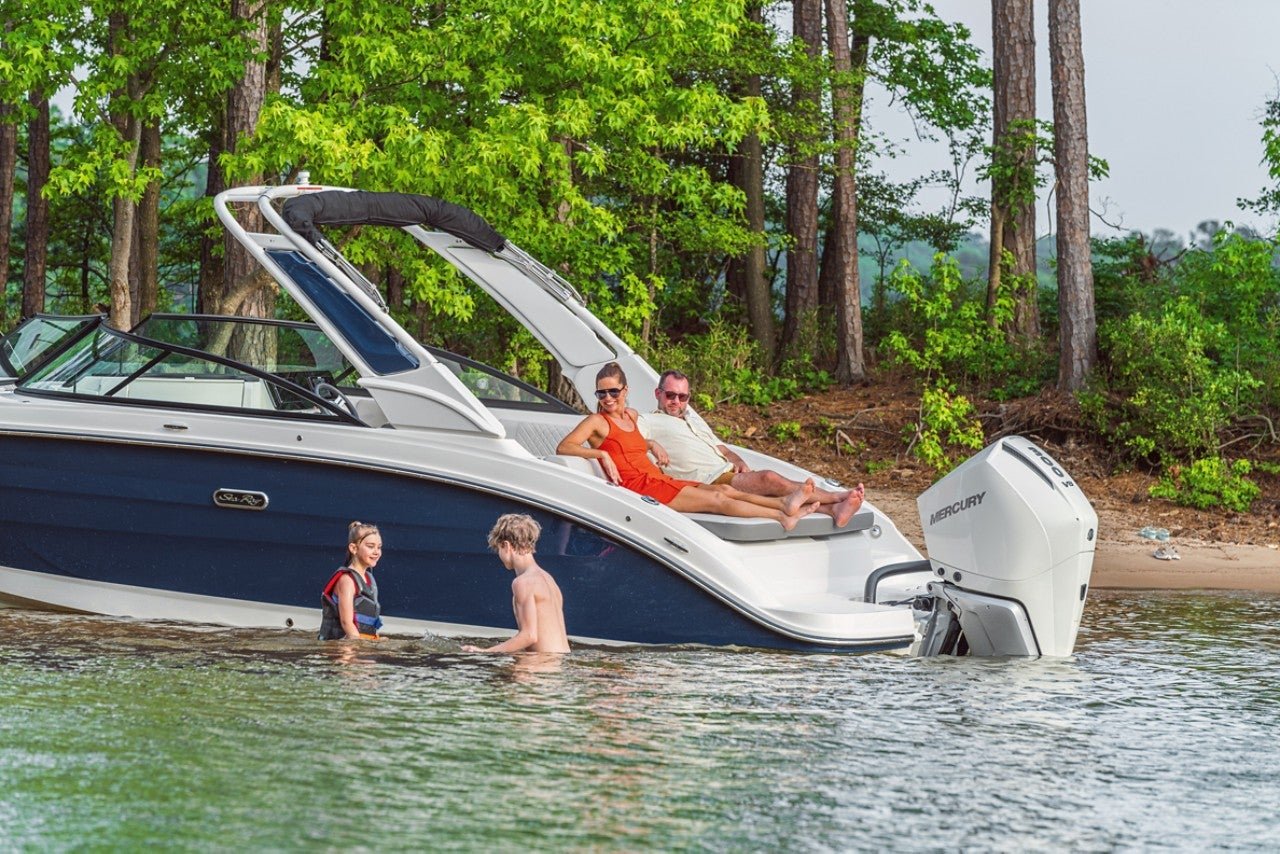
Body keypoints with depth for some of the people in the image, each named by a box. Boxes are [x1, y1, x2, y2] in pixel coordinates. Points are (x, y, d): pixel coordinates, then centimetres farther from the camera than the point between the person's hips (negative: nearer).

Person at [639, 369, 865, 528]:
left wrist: (738, 461, 11)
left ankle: (833, 510, -44)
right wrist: (651, 444, -26)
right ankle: (838, 497, -24)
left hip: (730, 474, 8)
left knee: (771, 483, -23)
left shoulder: (692, 417, 33)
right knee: (769, 479, -27)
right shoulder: (649, 421, 10)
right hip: (708, 482, -8)